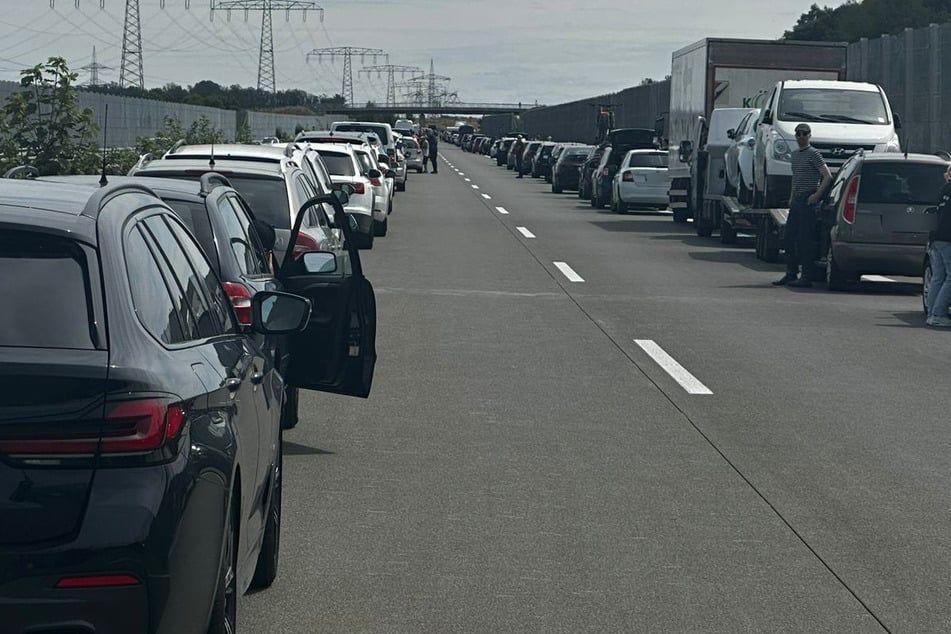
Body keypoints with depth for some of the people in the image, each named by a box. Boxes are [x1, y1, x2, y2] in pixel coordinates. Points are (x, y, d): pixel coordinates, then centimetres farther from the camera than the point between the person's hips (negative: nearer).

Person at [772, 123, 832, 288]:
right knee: (788, 237, 9)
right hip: (796, 200, 9)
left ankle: (807, 276, -7)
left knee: (805, 239, -9)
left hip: (808, 200, -9)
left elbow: (828, 176, -14)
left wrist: (817, 195, -18)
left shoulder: (814, 154, -8)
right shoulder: (795, 154, 17)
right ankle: (791, 273, 16)